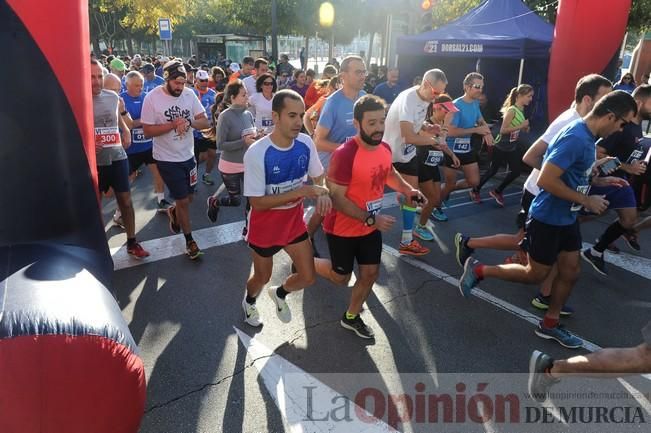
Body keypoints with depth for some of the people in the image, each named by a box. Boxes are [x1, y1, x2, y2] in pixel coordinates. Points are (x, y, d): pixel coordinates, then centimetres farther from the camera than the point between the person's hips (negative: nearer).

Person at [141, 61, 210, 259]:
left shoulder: (190, 94, -4)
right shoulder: (152, 98, -15)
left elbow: (205, 122, -4)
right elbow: (148, 131, -14)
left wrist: (188, 123, -23)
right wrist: (173, 124, -24)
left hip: (188, 155, 4)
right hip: (167, 159, -4)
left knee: (188, 197, 18)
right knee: (183, 201, 2)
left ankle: (174, 213, 52)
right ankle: (189, 241, 21)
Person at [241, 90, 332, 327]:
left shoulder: (306, 143, -13)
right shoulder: (256, 153, -28)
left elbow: (318, 177, 2)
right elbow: (256, 203, -26)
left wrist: (323, 192, -22)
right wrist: (298, 192, -33)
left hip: (294, 220, 4)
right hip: (264, 225, -4)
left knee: (308, 277, 6)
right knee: (262, 277, 19)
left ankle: (279, 294, 42)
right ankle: (249, 301, 56)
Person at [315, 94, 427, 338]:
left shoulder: (385, 148, -4)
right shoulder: (345, 154, -29)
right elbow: (337, 198, -26)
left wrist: (407, 190, 1)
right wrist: (371, 219, -29)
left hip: (371, 227, 7)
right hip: (343, 229, -6)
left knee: (370, 273, 13)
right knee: (341, 277, 11)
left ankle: (351, 317, 36)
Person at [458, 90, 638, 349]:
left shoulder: (587, 136, 5)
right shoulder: (576, 138, -25)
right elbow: (546, 180, -30)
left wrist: (598, 181, 7)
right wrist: (587, 200, -21)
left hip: (567, 217, 9)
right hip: (548, 218, -9)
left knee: (571, 272, 15)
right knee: (535, 274, 6)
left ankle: (549, 324, 31)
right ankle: (479, 270, 19)